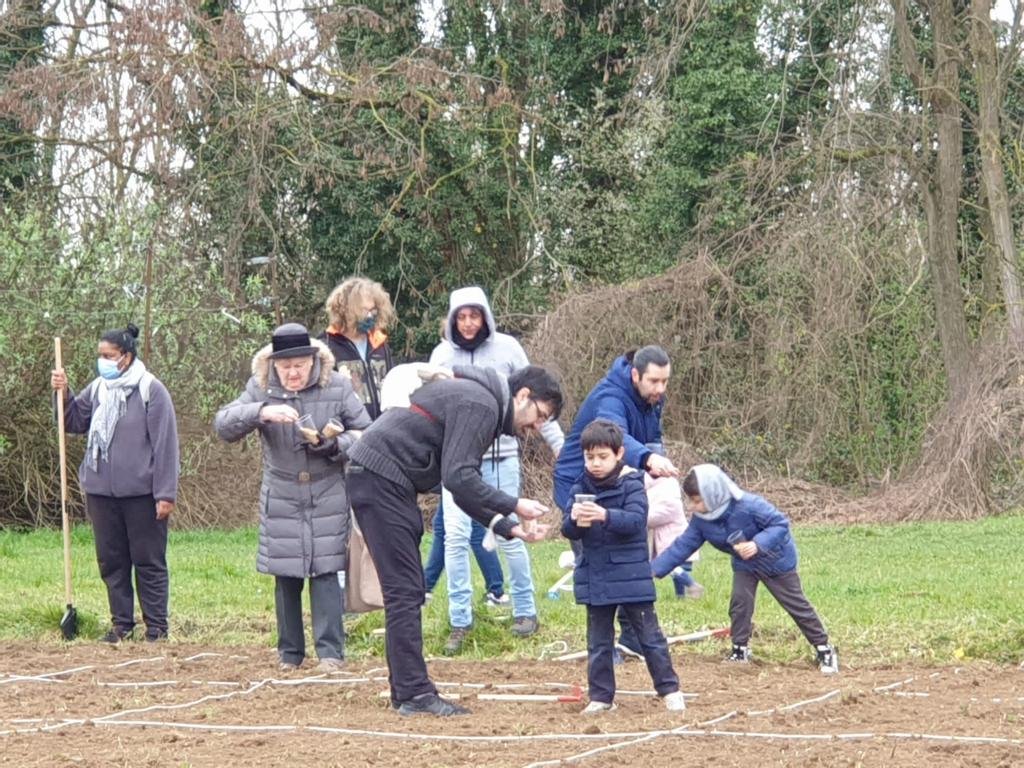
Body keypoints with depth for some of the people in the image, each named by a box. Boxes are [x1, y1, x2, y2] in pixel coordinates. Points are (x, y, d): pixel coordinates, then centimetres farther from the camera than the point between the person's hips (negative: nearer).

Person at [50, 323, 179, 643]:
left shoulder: (150, 390, -9)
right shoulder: (98, 389, 7)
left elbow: (164, 444, -11)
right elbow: (74, 422, 15)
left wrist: (165, 493, -15)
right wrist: (63, 394, -3)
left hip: (141, 494, -6)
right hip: (101, 492, 6)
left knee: (149, 562, 2)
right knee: (111, 562, 11)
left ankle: (156, 627, 8)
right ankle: (121, 624, 20)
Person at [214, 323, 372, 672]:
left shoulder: (337, 387, -5)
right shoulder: (260, 388, -3)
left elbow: (364, 433, 2)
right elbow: (223, 425, -13)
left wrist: (332, 445, -17)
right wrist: (259, 412, -31)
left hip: (328, 498, -1)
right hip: (281, 498, 2)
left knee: (324, 572, -7)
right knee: (286, 577, 6)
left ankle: (330, 650, -5)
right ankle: (290, 652, 15)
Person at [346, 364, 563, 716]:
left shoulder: (483, 404, 20)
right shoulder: (480, 404, -13)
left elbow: (465, 488, 20)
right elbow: (457, 478, -21)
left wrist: (509, 527, 10)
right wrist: (515, 506, -13)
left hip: (387, 483, 11)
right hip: (380, 478, -11)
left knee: (407, 590, 12)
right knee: (404, 590, -11)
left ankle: (406, 690, 14)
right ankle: (414, 694, -11)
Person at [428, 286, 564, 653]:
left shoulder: (506, 348, -2)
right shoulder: (443, 354, 1)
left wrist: (559, 443, 4)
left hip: (500, 455, -1)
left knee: (509, 534, 3)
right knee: (455, 537, -5)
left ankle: (525, 611, 19)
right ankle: (459, 623, 1)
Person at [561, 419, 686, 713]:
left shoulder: (632, 485, -7)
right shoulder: (581, 489, 5)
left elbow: (636, 521, -22)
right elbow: (568, 530, 1)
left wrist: (605, 516, -38)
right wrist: (575, 520, -24)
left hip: (631, 576, -4)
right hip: (595, 577, 4)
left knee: (649, 635, 3)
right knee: (598, 641, 9)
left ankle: (669, 689, 13)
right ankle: (601, 696, 17)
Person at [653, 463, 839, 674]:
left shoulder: (748, 506, -37)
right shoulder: (701, 520, -17)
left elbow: (780, 523, -31)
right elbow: (682, 546, -11)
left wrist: (757, 544, -45)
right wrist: (653, 569, -18)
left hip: (776, 559, -5)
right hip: (744, 564, 5)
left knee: (797, 605, 1)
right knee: (739, 602, -9)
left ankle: (824, 649, 10)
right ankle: (740, 650, 6)